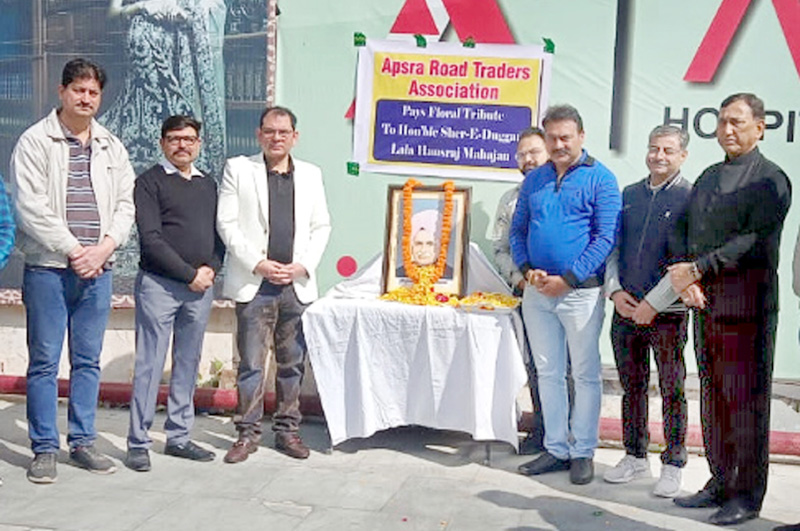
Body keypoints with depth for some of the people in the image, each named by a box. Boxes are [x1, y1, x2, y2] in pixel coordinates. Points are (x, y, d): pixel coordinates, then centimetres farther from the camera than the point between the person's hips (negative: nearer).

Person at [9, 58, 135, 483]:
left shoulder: (111, 147, 13)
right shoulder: (35, 142, -1)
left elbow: (125, 204, 10)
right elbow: (31, 208, -9)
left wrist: (103, 248, -6)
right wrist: (74, 251, -12)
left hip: (97, 269, 4)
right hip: (48, 268, -4)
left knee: (88, 360, 9)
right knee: (44, 361, 0)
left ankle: (82, 442, 19)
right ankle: (44, 448, 10)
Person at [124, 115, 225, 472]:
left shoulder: (208, 184, 16)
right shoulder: (149, 182, -1)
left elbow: (220, 232, 16)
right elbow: (151, 239, -10)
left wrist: (211, 268, -3)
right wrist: (189, 274, -12)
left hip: (200, 287, 5)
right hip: (159, 284, -5)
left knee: (188, 365, 10)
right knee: (149, 365, -3)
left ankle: (179, 437, 19)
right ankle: (138, 443, 5)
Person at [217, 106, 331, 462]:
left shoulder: (311, 175, 12)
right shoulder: (238, 169, 4)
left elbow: (321, 226, 11)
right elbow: (227, 223, -2)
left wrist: (303, 265, -4)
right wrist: (258, 264, -11)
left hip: (298, 285, 3)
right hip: (254, 284, -3)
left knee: (293, 363, 9)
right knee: (251, 363, 0)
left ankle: (288, 429, 20)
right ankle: (248, 432, 12)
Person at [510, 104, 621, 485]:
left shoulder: (600, 179, -4)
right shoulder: (534, 180, 12)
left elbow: (606, 237, -11)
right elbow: (517, 230, 13)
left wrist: (567, 279, -16)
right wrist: (527, 269, -5)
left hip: (580, 292, -5)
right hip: (537, 292, 5)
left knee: (585, 374, 4)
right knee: (548, 372, 11)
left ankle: (582, 452, 16)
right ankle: (556, 448, 22)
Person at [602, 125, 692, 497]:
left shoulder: (690, 198, -4)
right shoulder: (628, 195, 12)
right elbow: (613, 247, 14)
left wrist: (653, 303, -13)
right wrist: (615, 291, -1)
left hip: (667, 313, -5)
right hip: (626, 310, 5)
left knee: (672, 391, 4)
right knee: (631, 386, 12)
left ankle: (673, 466, 16)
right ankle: (635, 458, 26)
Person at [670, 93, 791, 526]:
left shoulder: (770, 178, -4)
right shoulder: (708, 177, 19)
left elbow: (755, 241, -16)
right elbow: (681, 228, 13)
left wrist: (697, 269, -17)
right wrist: (684, 275, -5)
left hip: (747, 306, -7)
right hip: (705, 303, 7)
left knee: (747, 400, -1)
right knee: (712, 396, 11)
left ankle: (749, 494, 9)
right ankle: (720, 482, 22)